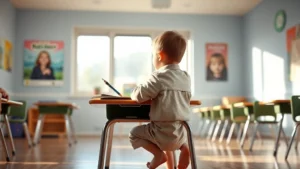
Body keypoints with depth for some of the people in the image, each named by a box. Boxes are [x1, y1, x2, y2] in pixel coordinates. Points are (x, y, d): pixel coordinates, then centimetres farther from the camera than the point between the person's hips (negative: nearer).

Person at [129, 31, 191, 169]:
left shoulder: (159, 77, -15)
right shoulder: (186, 77, 5)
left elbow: (138, 96, -13)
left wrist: (134, 92, 11)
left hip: (163, 132, -7)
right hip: (180, 132, 7)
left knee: (134, 134, 13)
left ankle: (158, 153, 1)